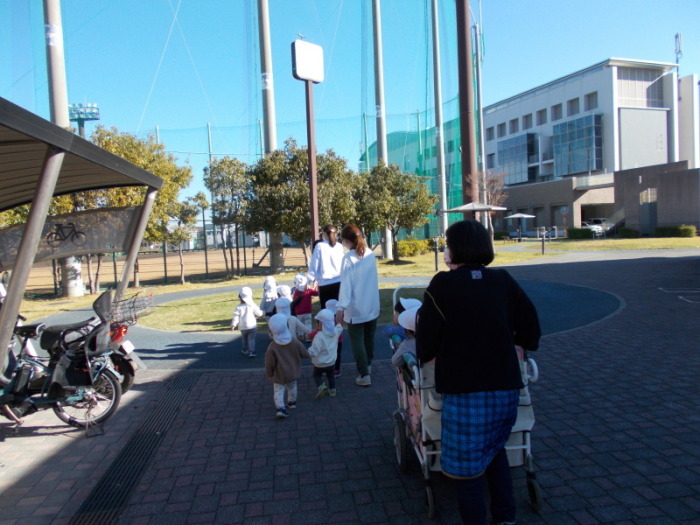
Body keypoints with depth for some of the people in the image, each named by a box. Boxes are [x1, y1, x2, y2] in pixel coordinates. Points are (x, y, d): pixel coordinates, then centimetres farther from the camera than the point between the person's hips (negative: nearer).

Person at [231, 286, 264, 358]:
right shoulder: (252, 306, -9)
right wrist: (261, 312, 21)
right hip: (252, 326, -1)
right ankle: (252, 351, -10)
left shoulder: (239, 307, -8)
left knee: (244, 339, 22)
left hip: (243, 327, 1)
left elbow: (236, 317, -9)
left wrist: (233, 325, -1)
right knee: (251, 339, 1)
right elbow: (259, 313, -1)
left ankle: (245, 350, 33)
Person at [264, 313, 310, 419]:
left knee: (278, 391, 9)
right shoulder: (294, 341, -18)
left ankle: (281, 407, -8)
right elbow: (305, 354, -8)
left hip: (279, 375, -4)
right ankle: (292, 402, 46)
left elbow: (270, 364, -17)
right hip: (293, 372, 4)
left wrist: (269, 375, 0)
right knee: (292, 387, 26)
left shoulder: (272, 347, -26)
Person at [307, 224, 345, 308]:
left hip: (324, 283, -2)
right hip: (339, 282, 3)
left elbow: (314, 265, 0)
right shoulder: (339, 246, 5)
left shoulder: (319, 246, -3)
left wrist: (310, 280, 9)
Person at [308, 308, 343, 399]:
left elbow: (314, 351, -29)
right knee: (330, 375, 26)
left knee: (317, 375, 17)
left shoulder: (319, 336, -31)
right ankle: (332, 390, 33)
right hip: (332, 361, 6)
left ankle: (321, 387, -3)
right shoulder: (336, 331, -12)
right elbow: (340, 328, 14)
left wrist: (308, 351, -13)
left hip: (320, 364, -5)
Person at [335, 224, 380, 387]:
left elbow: (346, 284, -20)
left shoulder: (348, 258, -16)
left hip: (356, 308, -6)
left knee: (357, 341, 4)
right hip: (372, 305, 6)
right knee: (369, 337, 21)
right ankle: (368, 365, 38)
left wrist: (340, 307, -20)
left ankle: (364, 375, 3)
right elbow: (372, 278, 9)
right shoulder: (371, 254, 2)